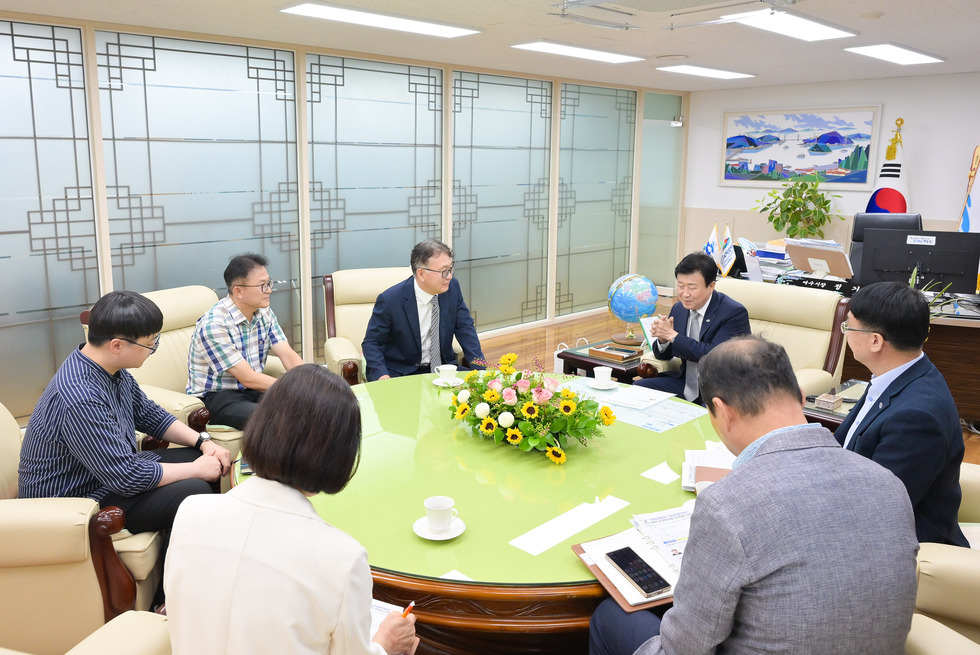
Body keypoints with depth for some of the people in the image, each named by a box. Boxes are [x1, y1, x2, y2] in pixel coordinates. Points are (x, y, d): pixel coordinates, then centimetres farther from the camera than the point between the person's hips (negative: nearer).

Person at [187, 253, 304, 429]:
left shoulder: (264, 314, 3)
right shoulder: (214, 324, -22)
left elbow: (289, 356, -3)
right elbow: (248, 378, -22)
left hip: (253, 390, 8)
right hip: (214, 397, -7)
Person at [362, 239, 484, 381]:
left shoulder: (452, 287, -3)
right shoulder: (390, 300, -15)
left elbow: (465, 328, 4)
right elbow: (371, 343, -7)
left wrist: (479, 368, -9)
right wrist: (382, 375, -25)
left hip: (442, 366, 4)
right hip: (401, 373, -4)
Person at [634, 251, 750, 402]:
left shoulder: (735, 313, -15)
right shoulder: (678, 309, 6)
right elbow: (663, 355, 13)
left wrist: (672, 335, -20)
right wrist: (663, 339, -12)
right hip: (686, 383, 7)